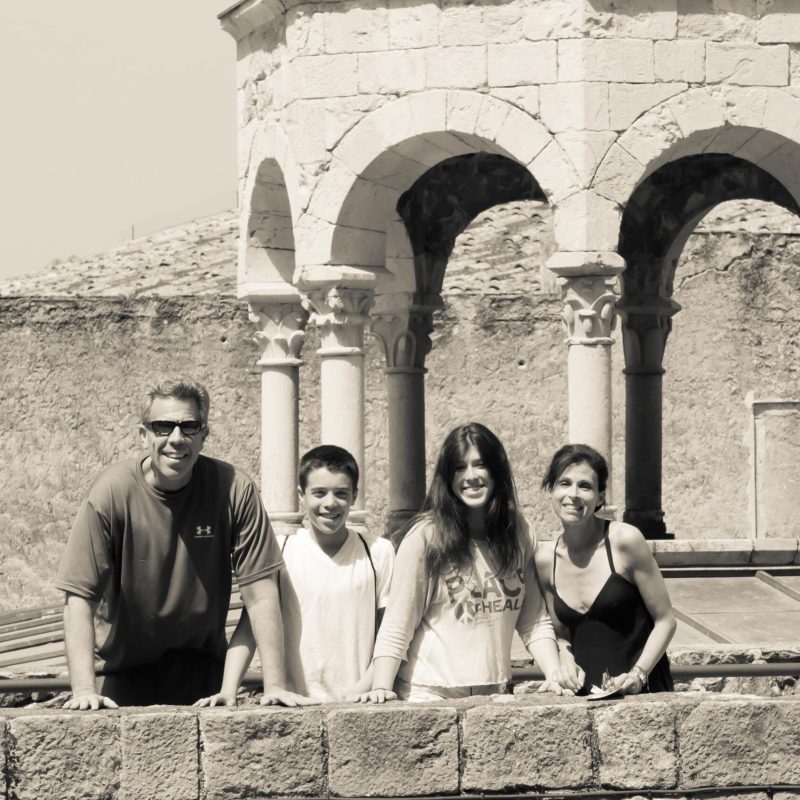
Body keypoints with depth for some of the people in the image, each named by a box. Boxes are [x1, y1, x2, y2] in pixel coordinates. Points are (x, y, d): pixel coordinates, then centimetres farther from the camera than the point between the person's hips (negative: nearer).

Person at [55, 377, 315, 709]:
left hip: (202, 666, 1)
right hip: (124, 667, -1)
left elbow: (259, 594, -11)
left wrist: (274, 685, -18)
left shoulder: (234, 490, -14)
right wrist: (84, 688, -28)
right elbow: (80, 597, -18)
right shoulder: (112, 492, -17)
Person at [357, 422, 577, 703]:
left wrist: (554, 675, -4)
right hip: (429, 692, -4)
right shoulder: (425, 536, -7)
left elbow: (534, 622, 10)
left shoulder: (518, 534, 7)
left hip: (494, 692, 4)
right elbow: (396, 626, -8)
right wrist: (381, 688, -19)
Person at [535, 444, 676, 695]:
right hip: (584, 694, 4)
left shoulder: (624, 541, -7)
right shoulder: (545, 559, 5)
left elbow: (664, 620, -3)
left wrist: (637, 675, -15)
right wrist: (566, 660, -2)